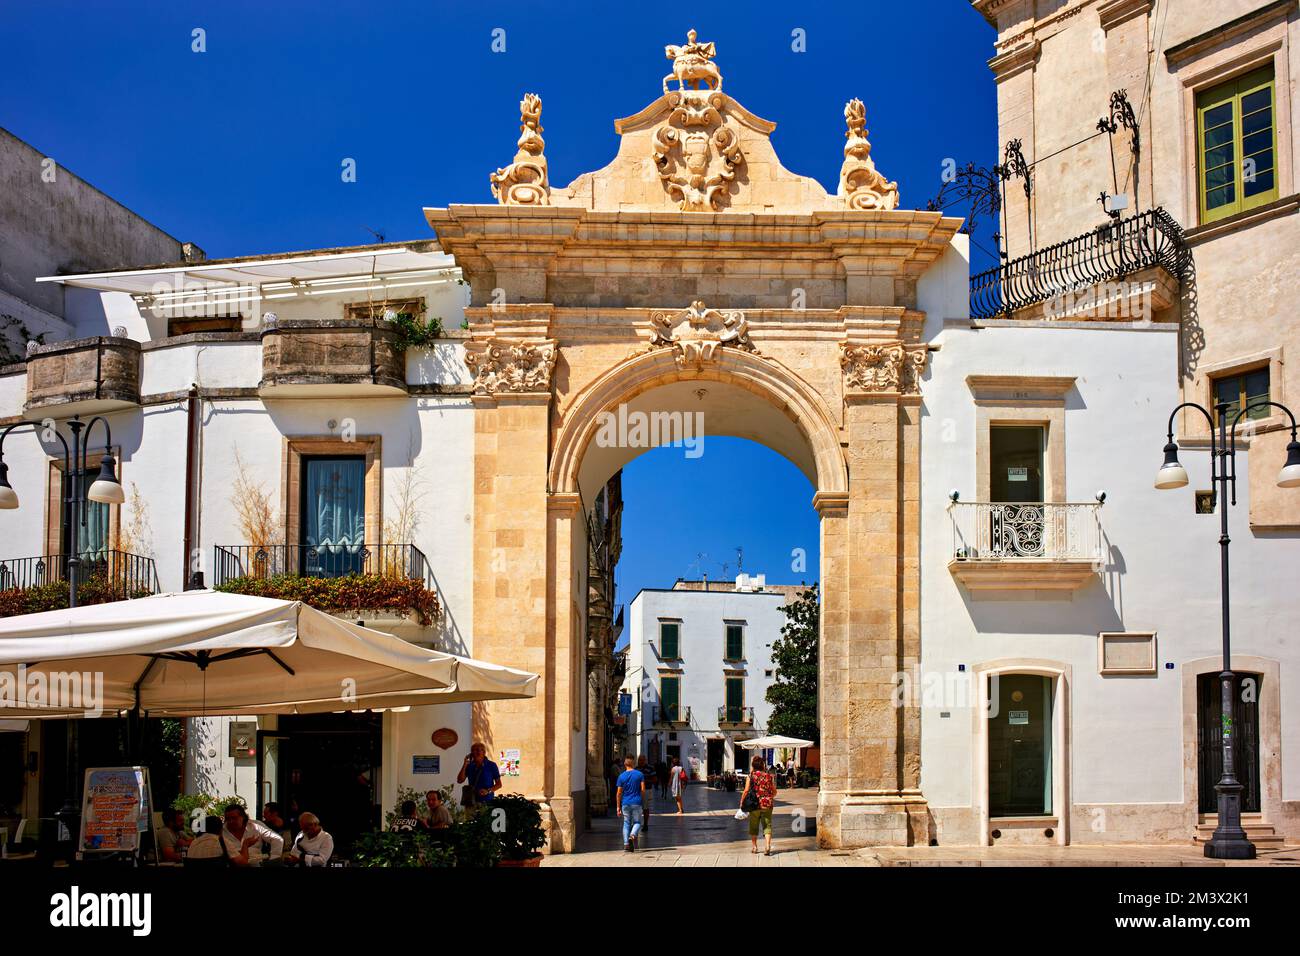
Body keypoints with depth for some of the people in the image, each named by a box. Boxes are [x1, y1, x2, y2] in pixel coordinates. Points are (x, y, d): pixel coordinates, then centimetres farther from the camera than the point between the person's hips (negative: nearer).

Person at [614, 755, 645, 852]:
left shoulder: (621, 776, 2)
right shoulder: (640, 774, -1)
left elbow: (619, 793, 1)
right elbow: (643, 790, -4)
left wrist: (618, 807, 6)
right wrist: (643, 803, 8)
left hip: (625, 803, 1)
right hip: (637, 803, -1)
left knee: (626, 823, 9)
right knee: (637, 822, 10)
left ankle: (626, 844, 2)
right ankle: (633, 835, -19)